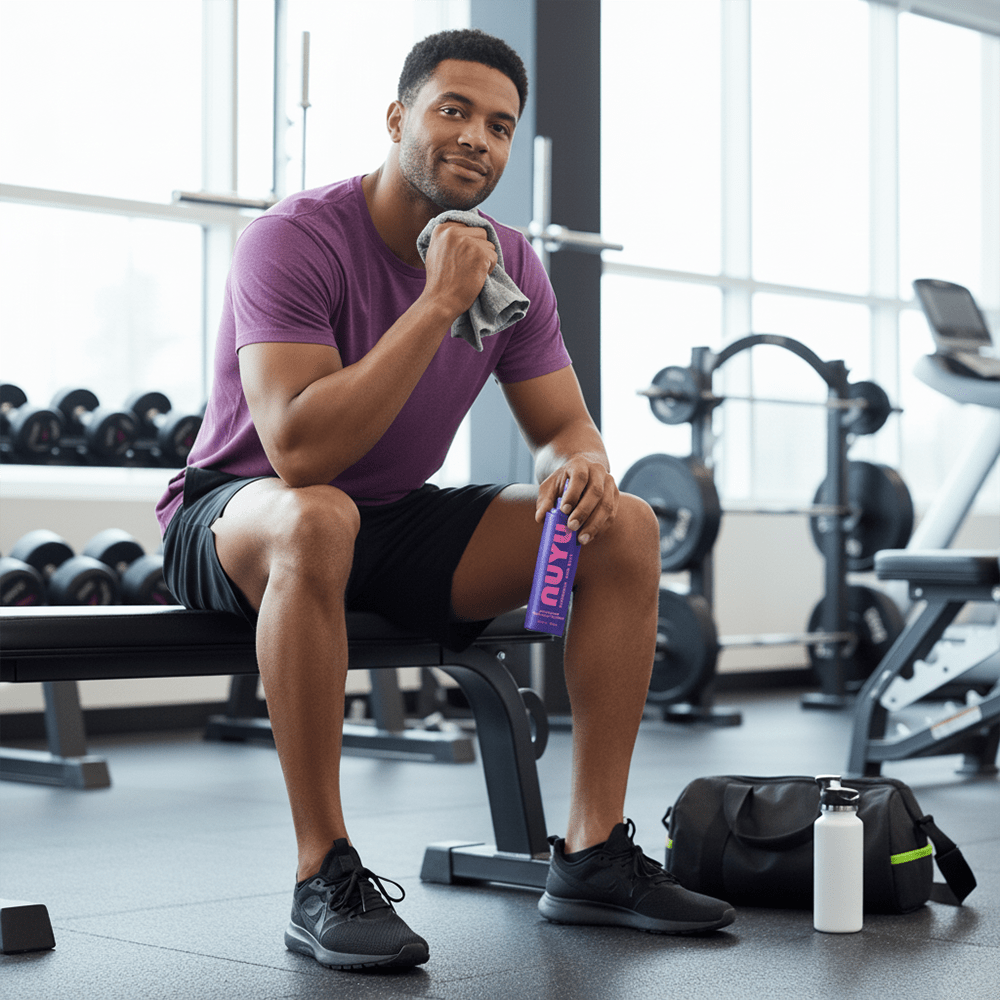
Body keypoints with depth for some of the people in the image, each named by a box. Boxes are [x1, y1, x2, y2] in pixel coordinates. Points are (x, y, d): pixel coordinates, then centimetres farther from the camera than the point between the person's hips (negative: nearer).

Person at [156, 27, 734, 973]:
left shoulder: (511, 264, -2)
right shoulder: (295, 240, -22)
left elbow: (565, 427, 3)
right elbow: (300, 453, -34)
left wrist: (581, 468, -23)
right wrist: (437, 303, -34)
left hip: (397, 520, 6)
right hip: (235, 519, -6)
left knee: (625, 527, -10)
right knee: (318, 521, -42)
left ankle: (592, 856, -6)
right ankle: (324, 879, -30)